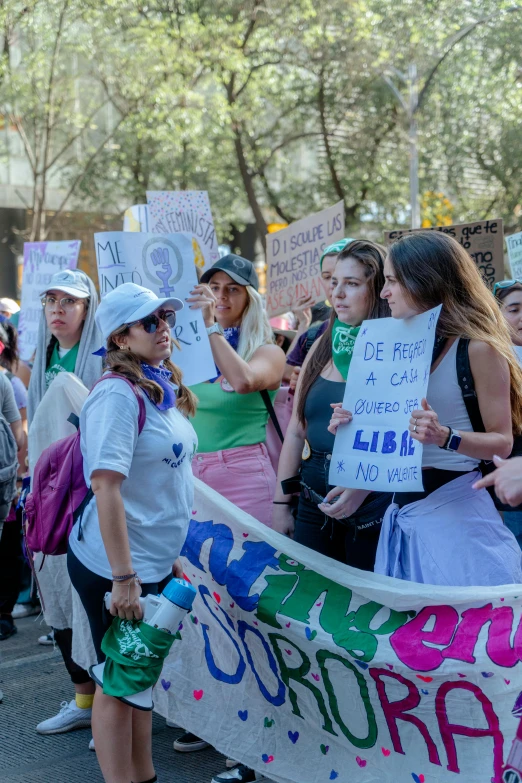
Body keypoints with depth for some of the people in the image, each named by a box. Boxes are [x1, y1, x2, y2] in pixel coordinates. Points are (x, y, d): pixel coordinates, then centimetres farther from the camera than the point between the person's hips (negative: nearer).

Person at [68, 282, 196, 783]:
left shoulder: (162, 389, 8)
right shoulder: (118, 395, -19)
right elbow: (105, 486, -24)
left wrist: (169, 554, 15)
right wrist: (123, 577, -25)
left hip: (153, 563, 8)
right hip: (116, 568, -8)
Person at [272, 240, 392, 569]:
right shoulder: (324, 347, 8)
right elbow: (297, 431, 11)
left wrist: (362, 488, -28)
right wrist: (281, 504, 11)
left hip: (372, 503, -5)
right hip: (314, 500, 5)